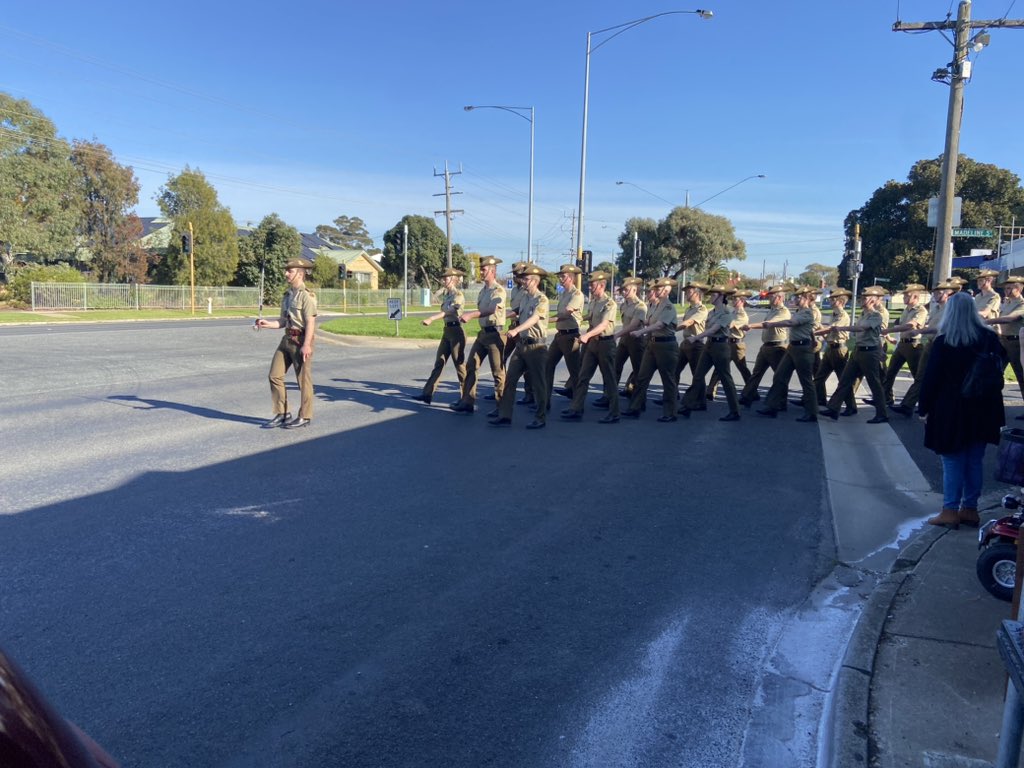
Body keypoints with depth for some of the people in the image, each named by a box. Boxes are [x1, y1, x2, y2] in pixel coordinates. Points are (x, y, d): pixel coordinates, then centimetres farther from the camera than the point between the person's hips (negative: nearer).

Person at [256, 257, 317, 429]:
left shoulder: (306, 295, -12)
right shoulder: (288, 294, 14)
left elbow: (310, 322, -18)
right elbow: (283, 321, 17)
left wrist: (306, 345, -24)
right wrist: (267, 323, 1)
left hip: (301, 341, -9)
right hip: (287, 339, 9)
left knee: (303, 379, 2)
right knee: (275, 376, 8)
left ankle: (304, 417, 14)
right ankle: (282, 414, 19)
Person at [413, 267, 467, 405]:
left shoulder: (458, 295, -13)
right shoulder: (445, 294, 13)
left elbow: (449, 311, -27)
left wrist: (431, 319, -36)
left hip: (456, 330, -8)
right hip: (447, 330, 9)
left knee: (459, 364, -1)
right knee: (438, 363, 6)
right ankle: (427, 394, 7)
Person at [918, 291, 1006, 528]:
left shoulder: (943, 342, -12)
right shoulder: (989, 337, -1)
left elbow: (931, 378, -10)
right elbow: (1001, 363, 16)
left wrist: (924, 408, -3)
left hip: (951, 410, -4)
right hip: (983, 409, 4)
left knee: (953, 462, 3)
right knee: (974, 461, 12)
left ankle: (950, 511, 4)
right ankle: (970, 509, 19)